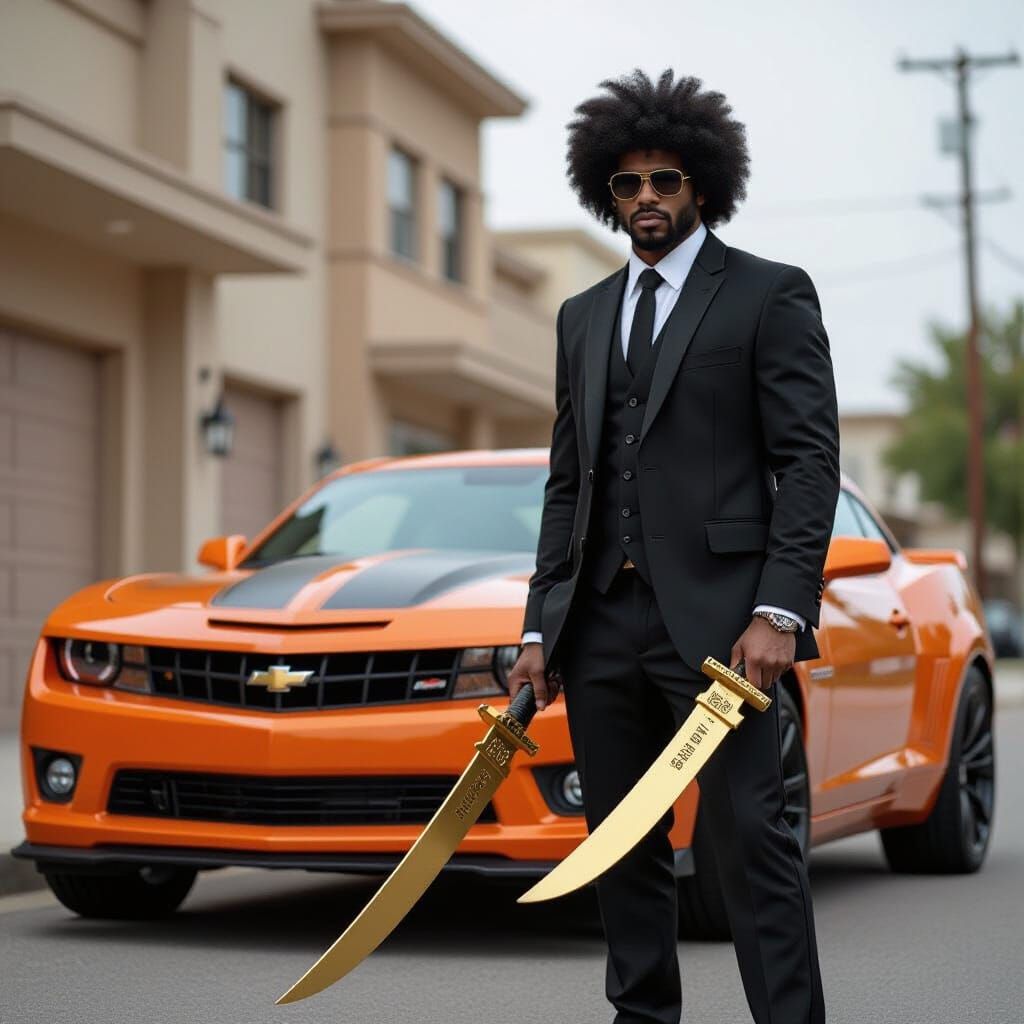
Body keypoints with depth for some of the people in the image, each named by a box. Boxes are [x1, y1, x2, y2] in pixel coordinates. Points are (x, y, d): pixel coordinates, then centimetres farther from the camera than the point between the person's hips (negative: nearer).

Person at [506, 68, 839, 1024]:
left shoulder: (769, 296, 2)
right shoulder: (582, 316, 19)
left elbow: (808, 461, -5)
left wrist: (779, 610, -16)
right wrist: (540, 624, 12)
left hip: (713, 614, -6)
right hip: (601, 620, 6)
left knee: (750, 835, -9)